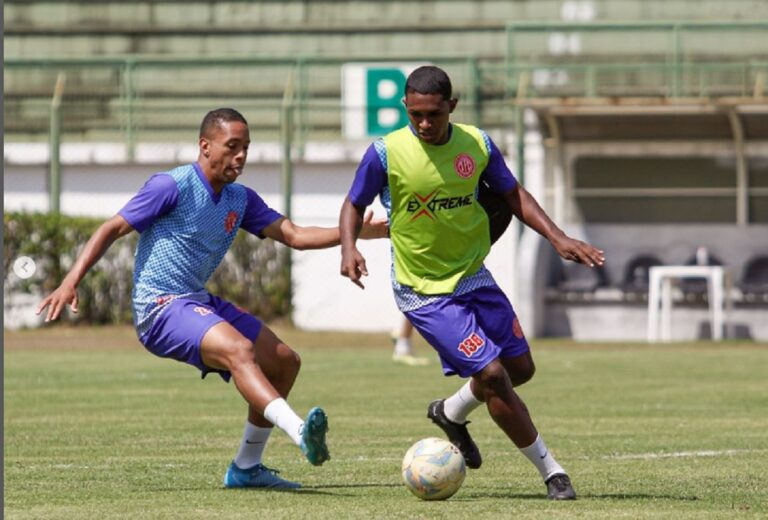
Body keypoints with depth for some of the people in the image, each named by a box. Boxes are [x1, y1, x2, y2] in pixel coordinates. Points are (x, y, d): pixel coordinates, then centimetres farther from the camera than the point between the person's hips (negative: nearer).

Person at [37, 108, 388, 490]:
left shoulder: (240, 199, 12)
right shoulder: (173, 186, -10)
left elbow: (294, 235, 7)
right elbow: (112, 229, -8)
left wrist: (355, 232, -5)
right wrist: (71, 282, -18)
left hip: (200, 303, 9)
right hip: (161, 308, -9)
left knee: (284, 361, 8)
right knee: (239, 349, -33)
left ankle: (246, 468, 16)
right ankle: (300, 432, -53)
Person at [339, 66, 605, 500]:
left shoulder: (477, 144, -5)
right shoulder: (386, 153, -15)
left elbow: (514, 194, 7)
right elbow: (355, 204, -3)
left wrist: (557, 238, -4)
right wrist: (349, 247, -22)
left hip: (474, 278, 5)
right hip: (424, 292, -5)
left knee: (520, 367, 13)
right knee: (491, 373, -14)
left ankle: (452, 413, 41)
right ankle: (552, 472, -2)